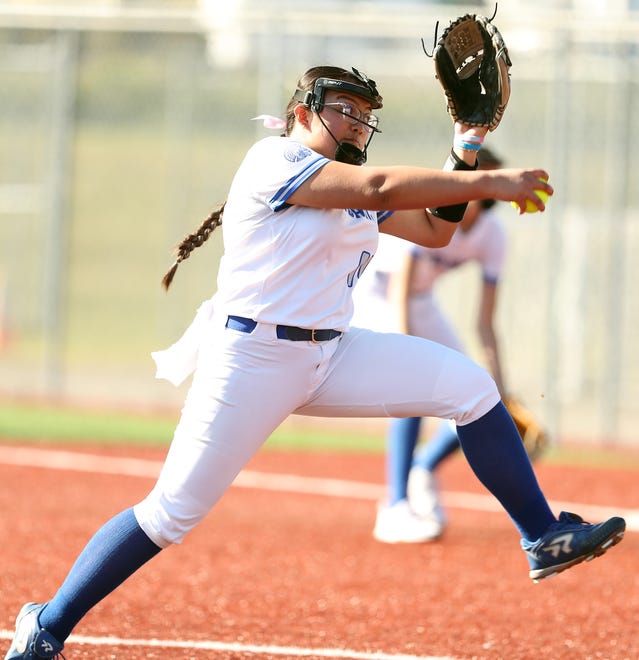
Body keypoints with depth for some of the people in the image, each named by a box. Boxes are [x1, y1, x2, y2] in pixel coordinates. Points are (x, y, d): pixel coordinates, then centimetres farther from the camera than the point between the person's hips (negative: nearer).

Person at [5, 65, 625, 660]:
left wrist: (464, 153, 9)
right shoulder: (274, 160, -11)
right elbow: (379, 186, -23)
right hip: (251, 359, -8)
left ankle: (543, 538, 1)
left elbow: (433, 228, 23)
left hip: (333, 356, 8)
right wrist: (491, 182, -25)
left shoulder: (350, 193, 16)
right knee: (172, 513, -11)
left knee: (469, 385, -4)